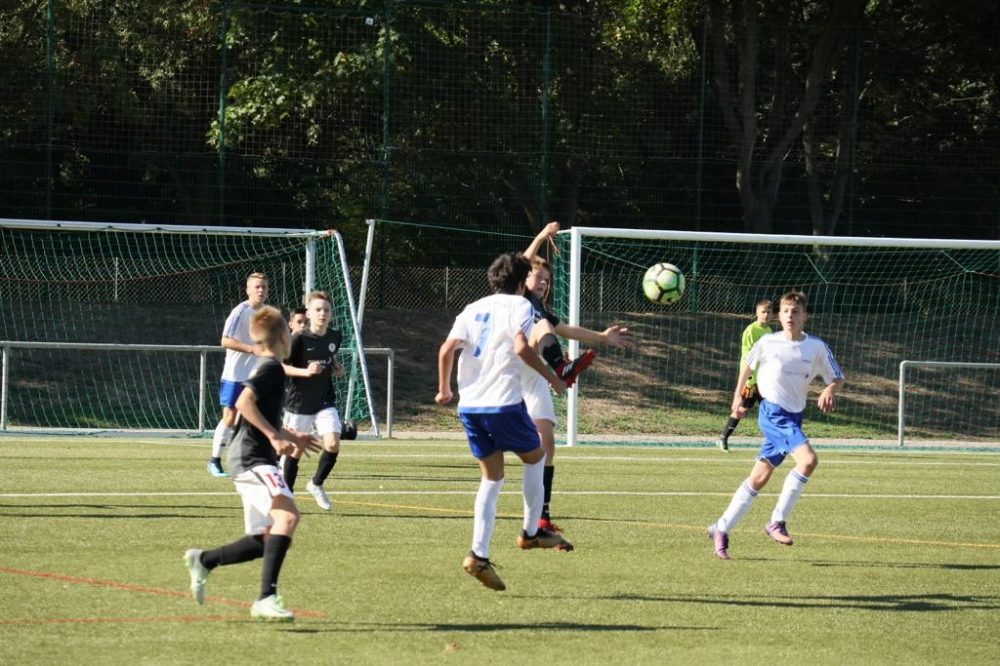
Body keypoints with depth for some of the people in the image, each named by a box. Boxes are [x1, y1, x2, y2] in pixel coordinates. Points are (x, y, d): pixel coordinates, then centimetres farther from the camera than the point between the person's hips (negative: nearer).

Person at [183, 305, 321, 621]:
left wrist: (291, 437, 37)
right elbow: (244, 403, -24)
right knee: (288, 514, -28)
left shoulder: (264, 368, 23)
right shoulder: (271, 368, -8)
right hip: (253, 458, -10)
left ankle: (203, 560, 21)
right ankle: (266, 597, -38)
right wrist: (275, 436, -23)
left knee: (270, 540, 10)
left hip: (248, 461, 10)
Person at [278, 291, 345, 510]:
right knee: (296, 449, 7)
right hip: (299, 402, -3)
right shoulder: (299, 339, -15)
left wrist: (336, 368, 2)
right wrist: (305, 371, -25)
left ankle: (316, 484, 10)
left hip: (325, 401, 3)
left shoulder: (335, 337, 1)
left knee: (333, 444, -14)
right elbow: (281, 366, -12)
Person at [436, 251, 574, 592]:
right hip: (503, 403, -6)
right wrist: (552, 378, -8)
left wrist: (444, 390, 18)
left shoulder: (474, 309, 16)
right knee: (535, 458, 19)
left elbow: (446, 350, 6)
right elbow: (521, 347, -17)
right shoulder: (519, 305, 0)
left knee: (491, 478, 11)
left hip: (469, 405, 6)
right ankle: (531, 532, 21)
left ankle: (479, 555, -2)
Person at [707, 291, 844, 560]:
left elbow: (838, 378, 8)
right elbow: (748, 364, 16)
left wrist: (830, 390, -14)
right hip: (772, 413, -4)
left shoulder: (816, 347, 0)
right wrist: (738, 396, 18)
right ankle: (777, 521, -17)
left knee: (759, 478, 8)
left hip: (793, 417, 4)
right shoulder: (767, 342, -4)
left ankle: (721, 529, 20)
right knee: (808, 459, -25)